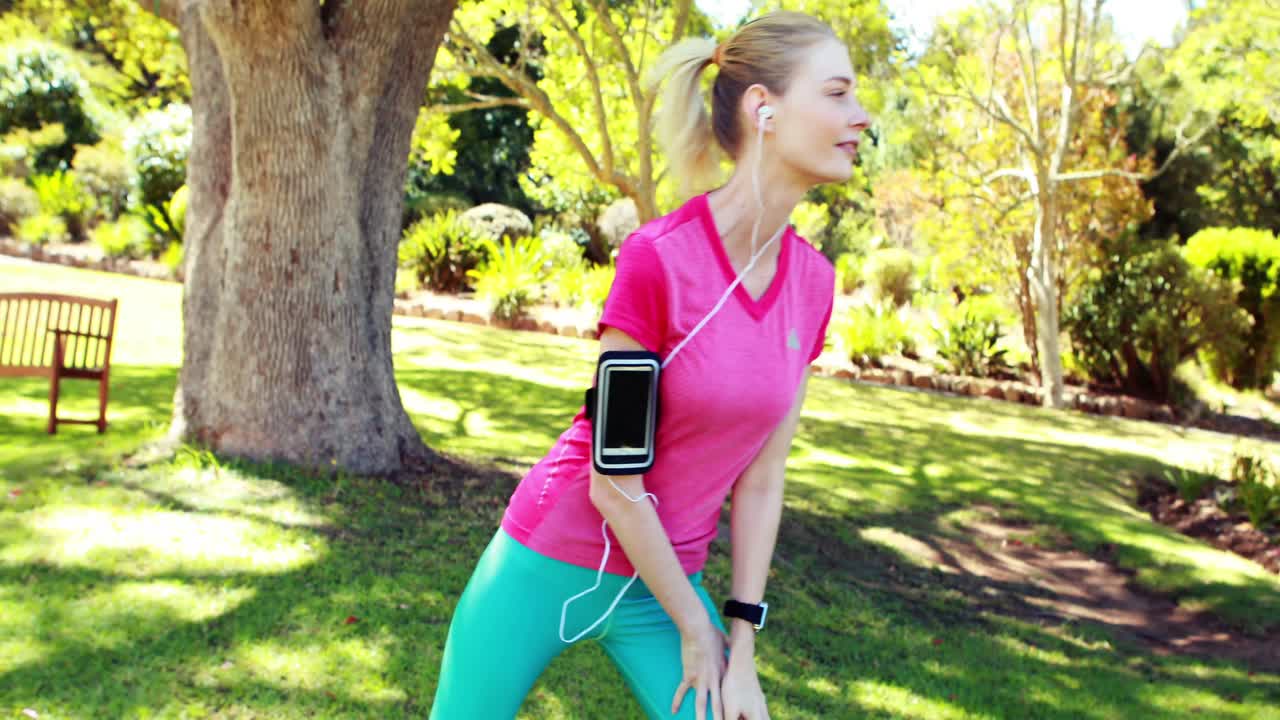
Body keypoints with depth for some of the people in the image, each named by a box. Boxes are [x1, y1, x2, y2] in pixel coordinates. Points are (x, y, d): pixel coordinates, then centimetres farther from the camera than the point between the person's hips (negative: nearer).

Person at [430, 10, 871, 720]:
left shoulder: (813, 281, -4)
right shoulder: (657, 256, -23)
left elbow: (762, 478, -1)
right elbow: (613, 480, -18)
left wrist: (742, 645, -2)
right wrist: (694, 628, -9)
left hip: (663, 578, 5)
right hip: (553, 562, -5)